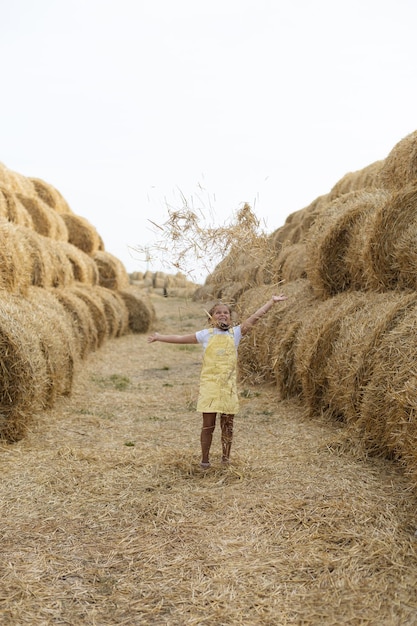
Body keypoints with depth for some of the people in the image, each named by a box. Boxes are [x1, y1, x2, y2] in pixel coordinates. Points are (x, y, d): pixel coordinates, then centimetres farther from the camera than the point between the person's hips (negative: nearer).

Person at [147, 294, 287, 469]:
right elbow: (181, 338, 10)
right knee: (208, 425, 3)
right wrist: (159, 337, 14)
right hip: (209, 385, -1)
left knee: (227, 425, 8)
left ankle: (226, 459, 21)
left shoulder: (235, 333, 4)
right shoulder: (206, 335, 3)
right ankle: (205, 459, 16)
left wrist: (272, 301, -3)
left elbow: (255, 316, 0)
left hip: (229, 386, 1)